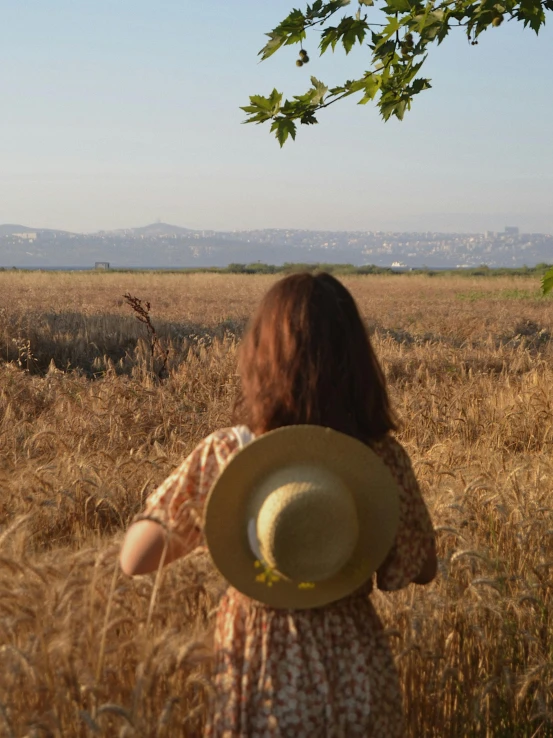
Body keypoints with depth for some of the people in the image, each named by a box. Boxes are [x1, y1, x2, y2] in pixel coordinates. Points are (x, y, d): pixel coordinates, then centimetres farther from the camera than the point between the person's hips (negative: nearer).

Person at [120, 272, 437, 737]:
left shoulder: (224, 455, -16)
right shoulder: (383, 457, -12)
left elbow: (134, 560, -6)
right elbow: (421, 570, 4)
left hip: (262, 679, -1)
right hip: (358, 679, 2)